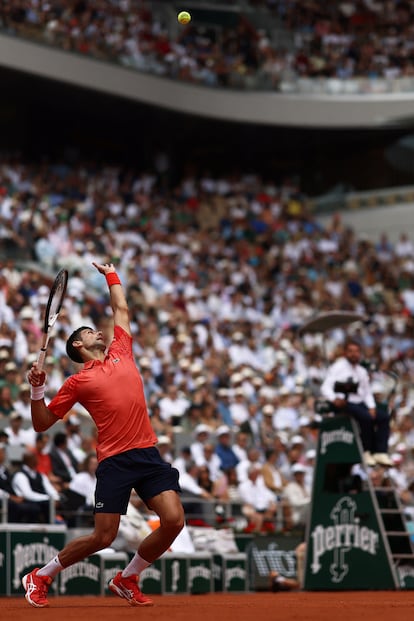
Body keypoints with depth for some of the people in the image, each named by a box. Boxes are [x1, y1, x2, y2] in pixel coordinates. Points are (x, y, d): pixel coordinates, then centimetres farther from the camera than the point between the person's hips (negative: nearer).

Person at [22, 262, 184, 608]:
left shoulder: (121, 352, 18)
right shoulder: (77, 382, 6)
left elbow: (121, 308, 34)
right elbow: (42, 424, 8)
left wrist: (111, 275, 38)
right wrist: (37, 390, -6)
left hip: (148, 454, 4)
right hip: (115, 460, -4)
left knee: (174, 521, -11)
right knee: (103, 538, -7)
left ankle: (127, 580, 11)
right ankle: (40, 577, 16)